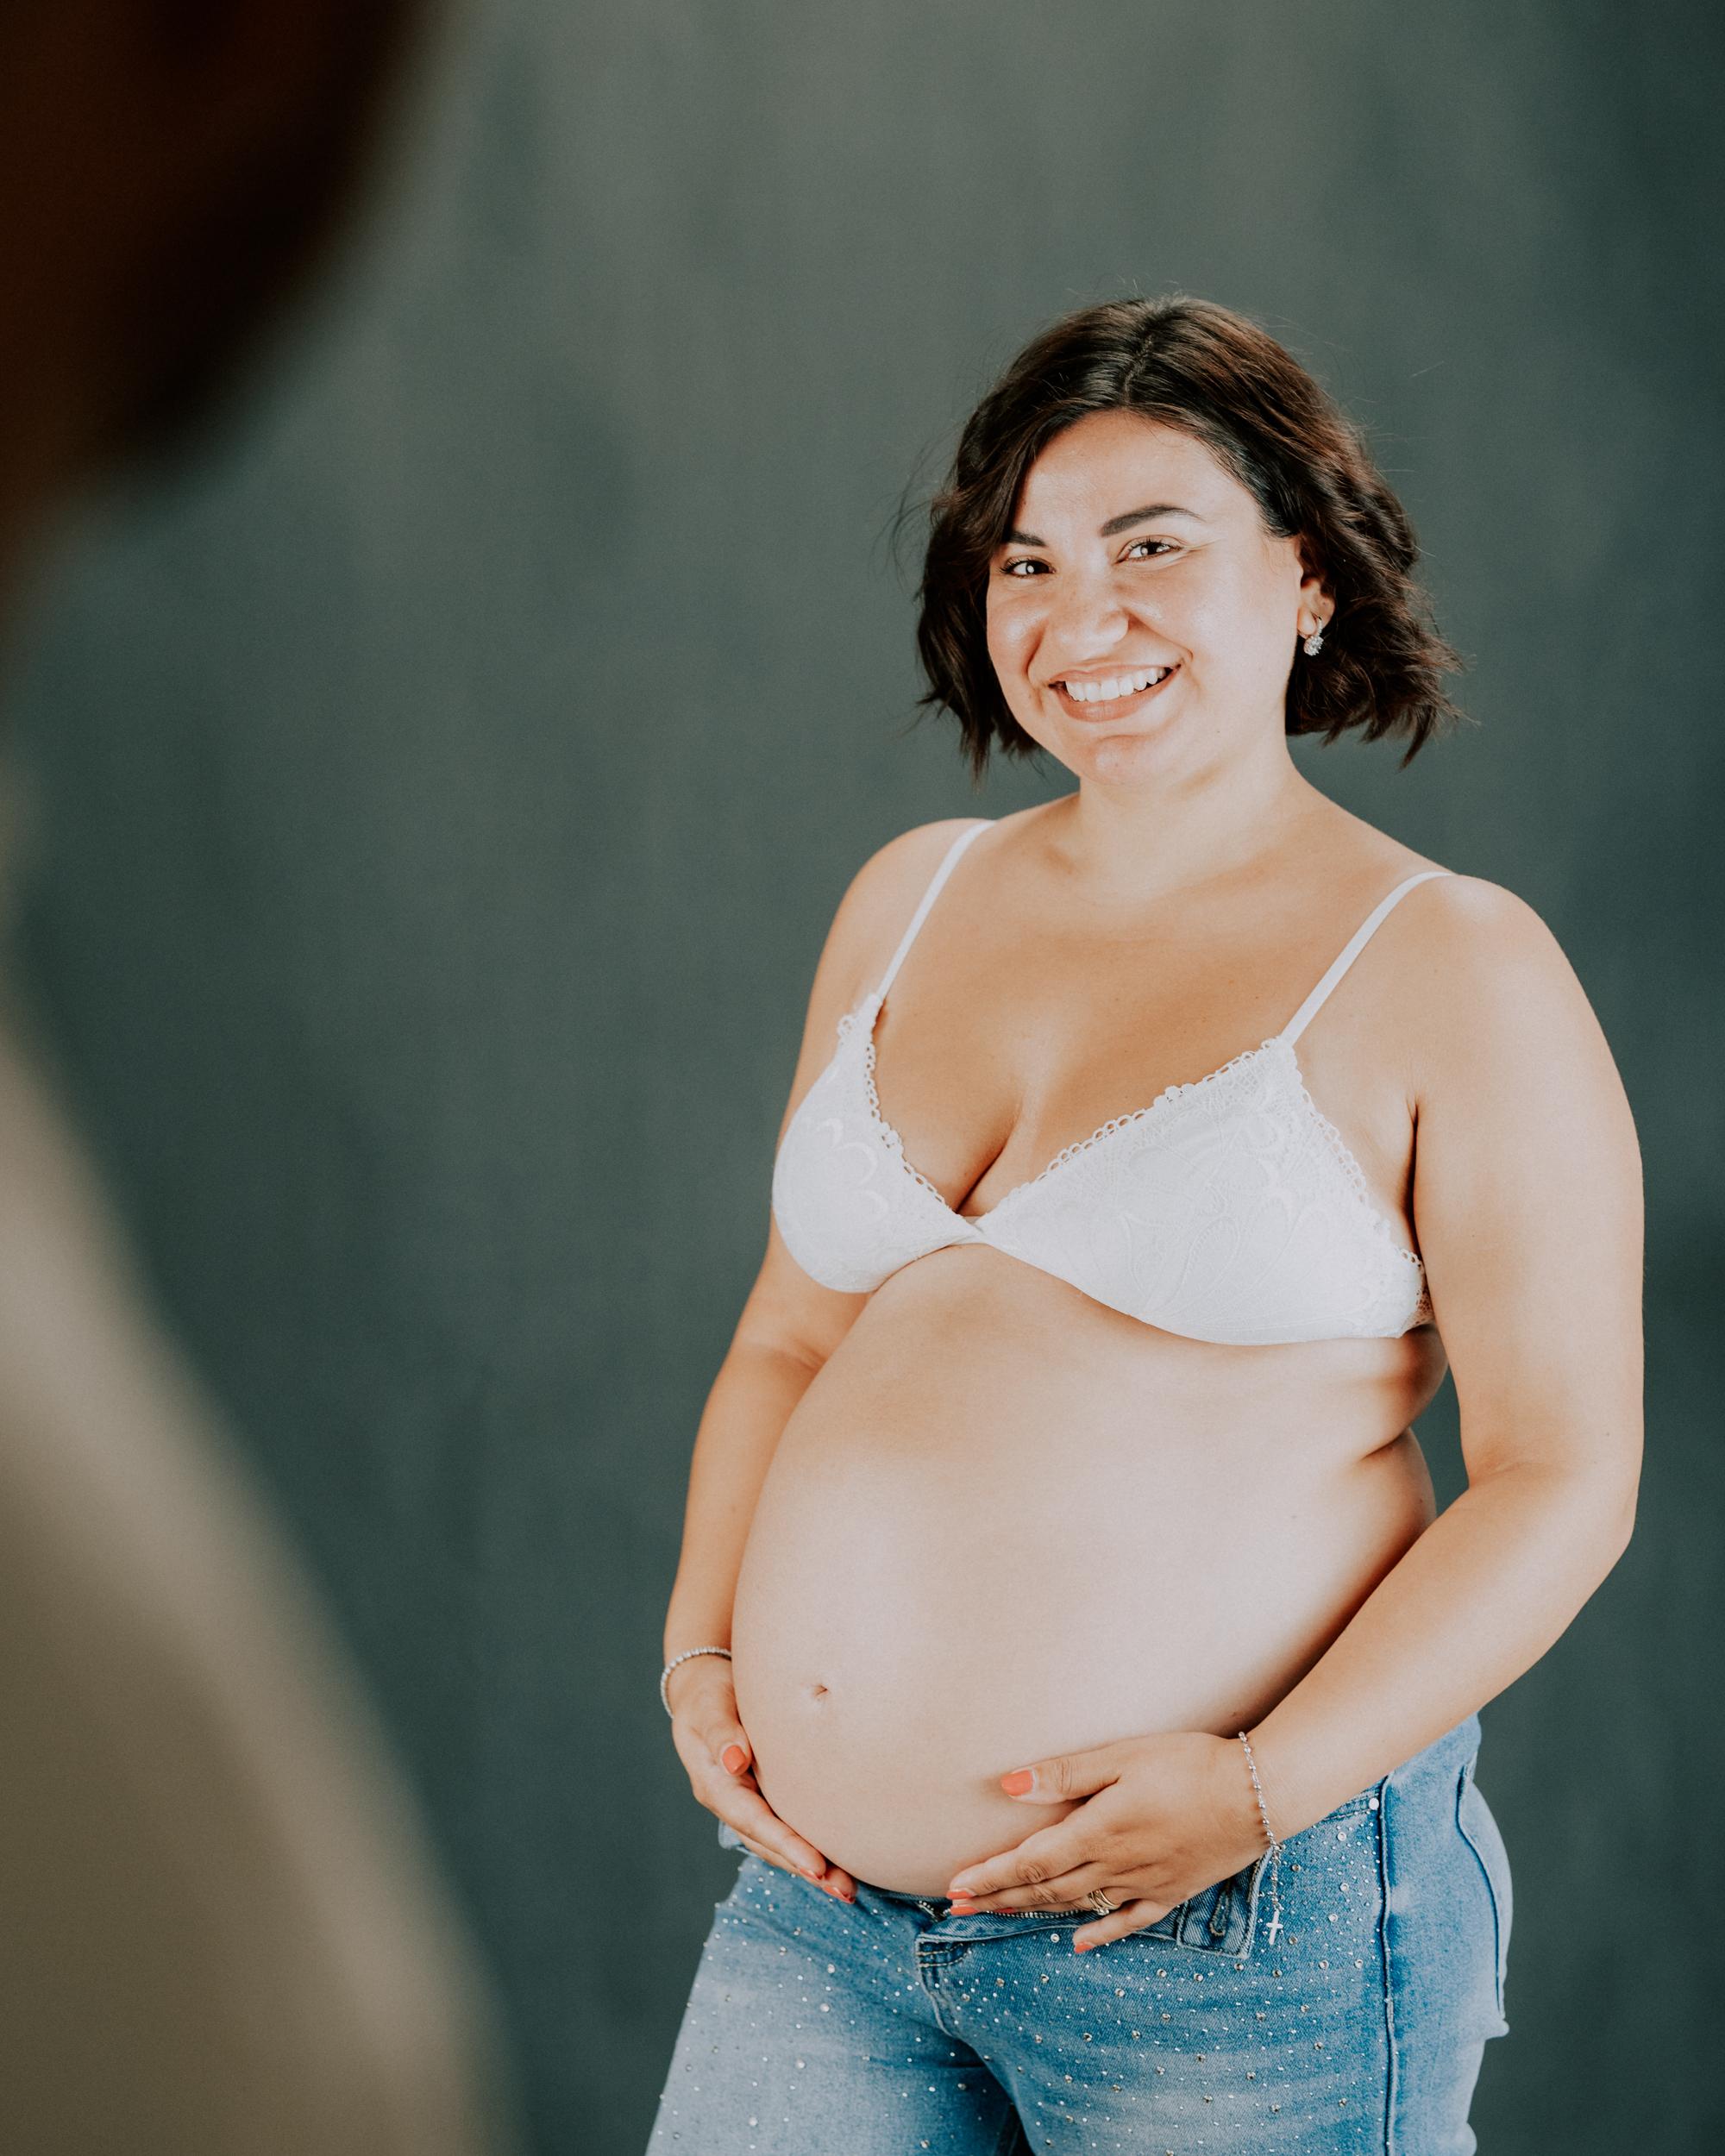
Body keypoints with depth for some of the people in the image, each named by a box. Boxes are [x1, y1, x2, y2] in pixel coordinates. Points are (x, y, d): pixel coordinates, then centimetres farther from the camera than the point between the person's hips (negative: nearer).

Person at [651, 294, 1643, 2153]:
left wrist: (1262, 1789, -16)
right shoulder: (910, 901, 10)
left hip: (1241, 1931, -4)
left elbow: (1562, 1476, -8)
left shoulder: (1452, 973, -5)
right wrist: (706, 1656, 3)